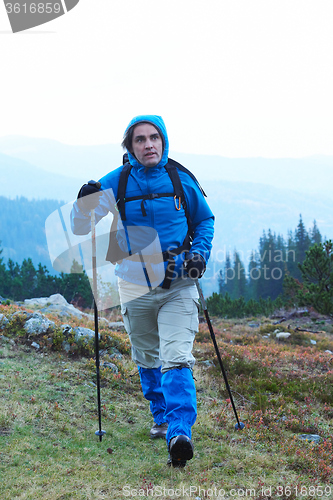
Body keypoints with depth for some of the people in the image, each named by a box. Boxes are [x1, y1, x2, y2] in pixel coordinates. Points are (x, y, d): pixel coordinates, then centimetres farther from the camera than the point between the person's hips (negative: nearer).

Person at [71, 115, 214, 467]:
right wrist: (85, 204, -22)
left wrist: (200, 252, 0)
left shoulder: (181, 180, -1)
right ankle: (161, 416, 38)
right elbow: (80, 230, -1)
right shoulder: (115, 184, -3)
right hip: (135, 286, 2)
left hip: (178, 285, -1)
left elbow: (205, 219, 16)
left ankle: (179, 434, -20)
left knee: (176, 358, -15)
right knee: (147, 359, 16)